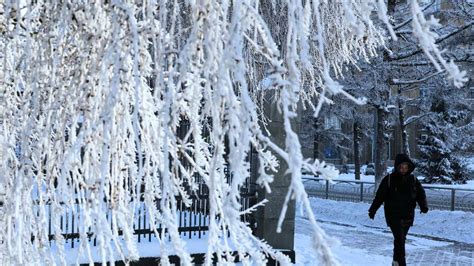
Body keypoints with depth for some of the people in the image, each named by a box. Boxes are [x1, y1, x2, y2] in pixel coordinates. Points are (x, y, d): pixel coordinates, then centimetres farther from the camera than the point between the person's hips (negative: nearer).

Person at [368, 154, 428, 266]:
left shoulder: (413, 180, 4)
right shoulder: (389, 179, -6)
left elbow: (421, 194, 4)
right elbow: (379, 196, -3)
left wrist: (424, 206, -15)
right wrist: (372, 210, -1)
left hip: (407, 216, 4)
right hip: (393, 215, -4)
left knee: (401, 239, 13)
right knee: (399, 239, -13)